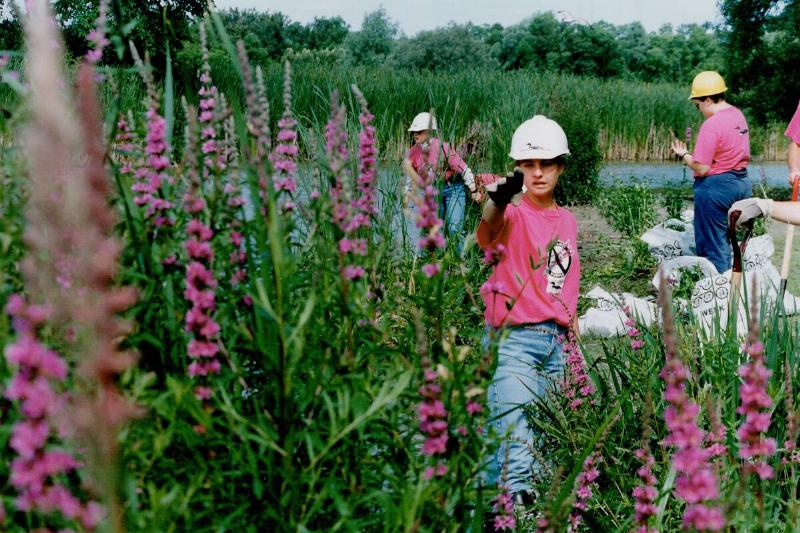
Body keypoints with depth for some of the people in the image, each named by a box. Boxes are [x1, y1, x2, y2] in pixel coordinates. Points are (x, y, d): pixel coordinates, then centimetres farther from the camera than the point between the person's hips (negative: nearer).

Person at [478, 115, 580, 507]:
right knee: (515, 431, -17)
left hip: (555, 341, 7)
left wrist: (572, 328, 19)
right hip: (514, 339, -7)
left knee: (547, 429, 13)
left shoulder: (567, 220, 12)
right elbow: (487, 232, -34)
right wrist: (496, 201, -56)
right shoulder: (514, 214, -9)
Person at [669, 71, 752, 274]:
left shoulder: (711, 125, -21)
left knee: (713, 244, 3)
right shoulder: (738, 114, 7)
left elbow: (701, 168, -21)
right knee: (733, 240, 19)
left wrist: (683, 155, -4)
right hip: (742, 183, 9)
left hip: (717, 187, -9)